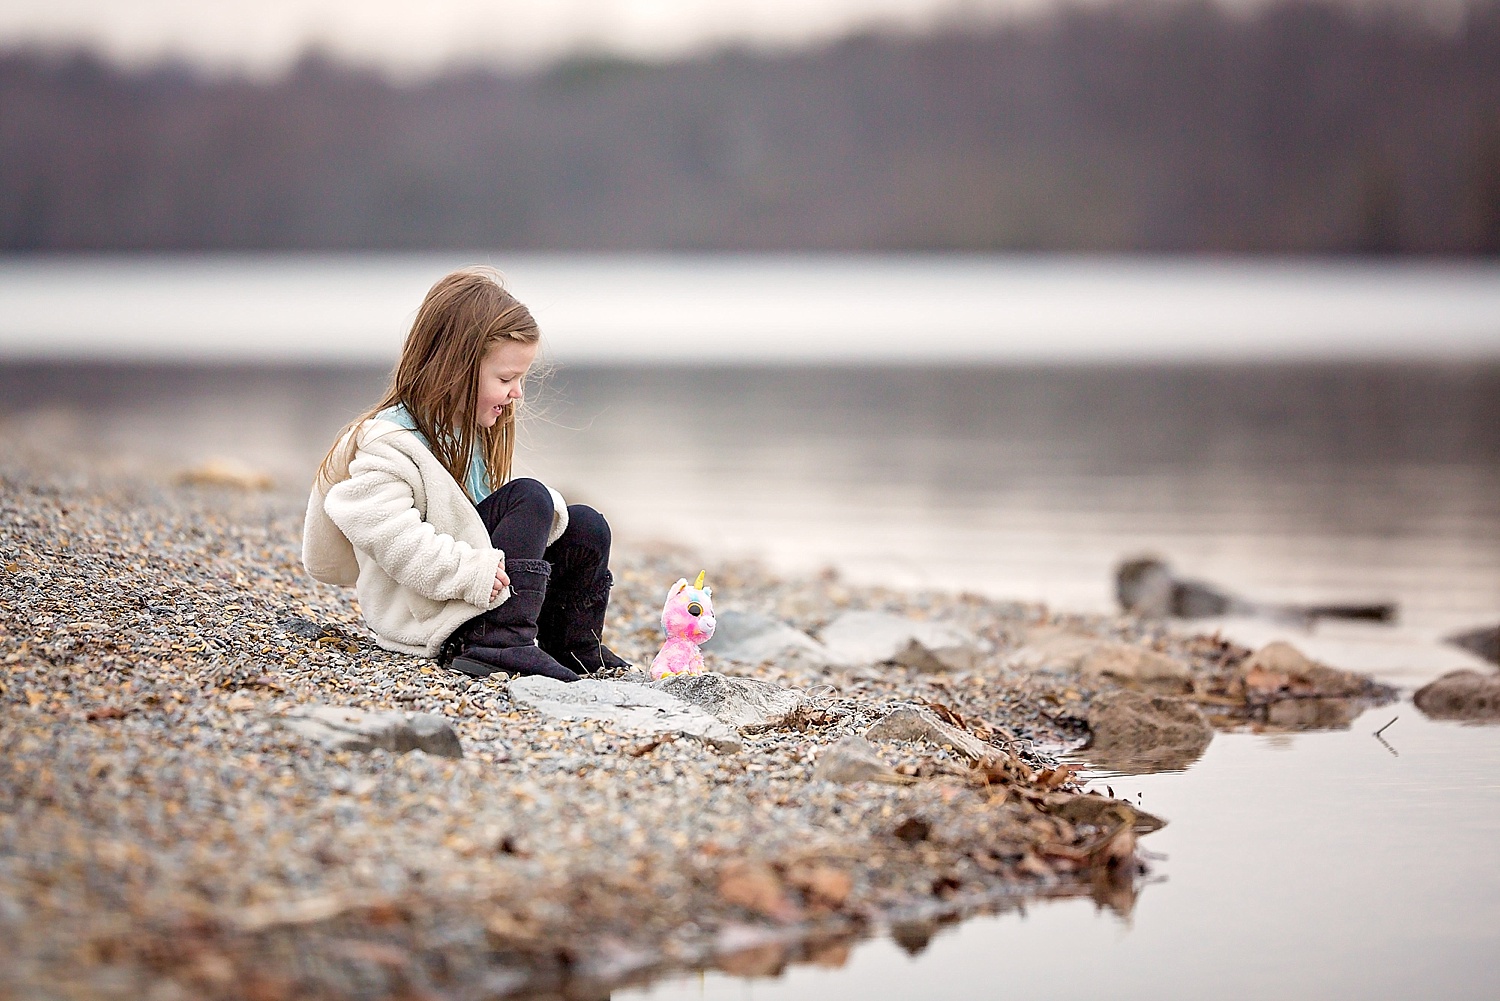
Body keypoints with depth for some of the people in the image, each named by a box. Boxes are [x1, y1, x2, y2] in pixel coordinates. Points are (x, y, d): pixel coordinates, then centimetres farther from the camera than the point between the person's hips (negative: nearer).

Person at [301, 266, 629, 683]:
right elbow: (391, 537, -30)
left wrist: (546, 512, -3)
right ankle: (501, 645, -28)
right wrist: (473, 572, -34)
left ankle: (575, 649, 17)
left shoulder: (469, 430, 11)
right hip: (422, 614, -10)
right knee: (528, 497, -21)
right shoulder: (389, 443, -19)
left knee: (585, 527, 8)